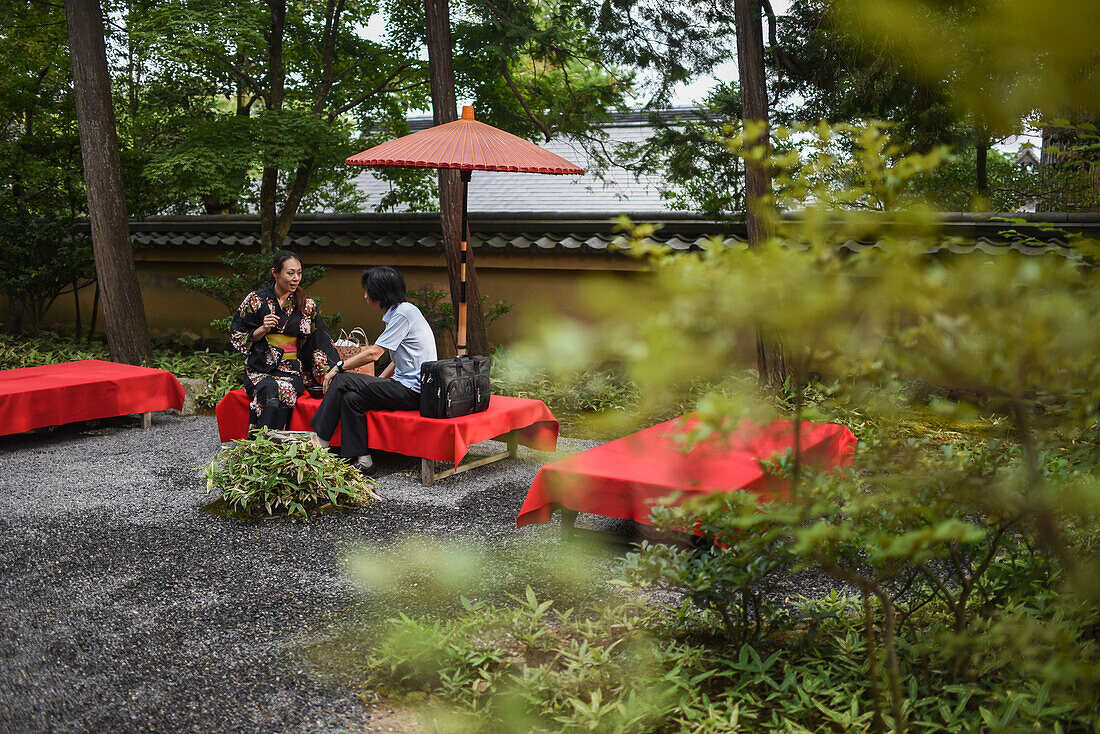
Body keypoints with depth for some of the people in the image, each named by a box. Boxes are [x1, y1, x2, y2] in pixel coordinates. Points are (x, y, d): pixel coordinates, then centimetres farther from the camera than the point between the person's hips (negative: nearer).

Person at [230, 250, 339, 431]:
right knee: (270, 392, -34)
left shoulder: (307, 305, 10)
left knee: (285, 390, -33)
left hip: (293, 371, 1)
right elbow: (238, 338, 8)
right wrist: (263, 330, -9)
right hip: (260, 370, -1)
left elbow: (320, 343, 9)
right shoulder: (256, 300, 6)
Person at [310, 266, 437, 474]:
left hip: (413, 391, -9)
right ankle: (361, 460, -9)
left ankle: (319, 442, -1)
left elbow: (374, 353, -17)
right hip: (406, 387, 9)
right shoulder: (397, 313, 17)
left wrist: (338, 367, -7)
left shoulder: (403, 313, -14)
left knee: (343, 381, -11)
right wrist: (378, 381, 11)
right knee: (351, 398, -7)